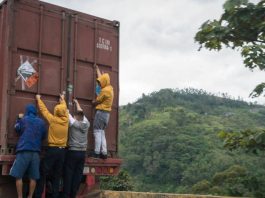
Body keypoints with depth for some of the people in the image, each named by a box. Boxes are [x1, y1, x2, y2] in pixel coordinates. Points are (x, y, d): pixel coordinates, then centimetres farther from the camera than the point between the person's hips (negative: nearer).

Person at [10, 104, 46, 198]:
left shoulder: (23, 119, 3)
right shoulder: (41, 122, 8)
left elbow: (17, 129, 22)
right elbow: (43, 136, 19)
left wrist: (19, 119, 34)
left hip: (23, 151, -3)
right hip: (36, 152, 3)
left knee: (18, 176, 1)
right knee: (33, 177, 6)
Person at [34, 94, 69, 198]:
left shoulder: (53, 120, -8)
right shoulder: (66, 120, 2)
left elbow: (43, 109, 6)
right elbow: (64, 109, 22)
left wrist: (38, 99, 23)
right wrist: (62, 100, 41)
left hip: (52, 150, -4)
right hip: (62, 151, 4)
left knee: (43, 174, 2)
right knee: (57, 176, 9)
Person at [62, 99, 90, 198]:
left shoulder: (74, 123, -7)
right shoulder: (86, 124, 5)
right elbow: (81, 113, 21)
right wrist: (77, 103, 35)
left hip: (72, 152, -4)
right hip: (82, 153, 4)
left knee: (68, 174, 0)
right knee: (78, 175, 5)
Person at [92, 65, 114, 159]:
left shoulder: (105, 90, -16)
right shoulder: (110, 88, 12)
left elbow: (97, 101, -8)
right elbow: (101, 77, 27)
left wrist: (92, 102, 14)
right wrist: (97, 69, 38)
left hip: (101, 112, -9)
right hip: (106, 113, 9)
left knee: (97, 131, -9)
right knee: (101, 132, 11)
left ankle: (97, 152, -13)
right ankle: (104, 152, 7)